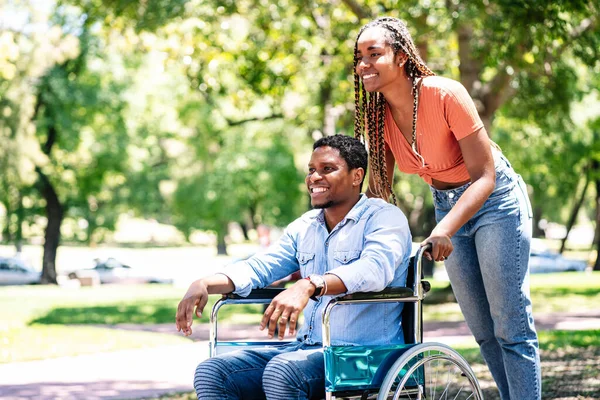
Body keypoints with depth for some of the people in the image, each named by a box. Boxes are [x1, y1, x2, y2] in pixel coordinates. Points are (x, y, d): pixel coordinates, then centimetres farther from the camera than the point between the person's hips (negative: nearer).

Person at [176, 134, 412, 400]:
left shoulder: (383, 217, -6)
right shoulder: (304, 227, 18)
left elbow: (375, 268, -26)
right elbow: (258, 268, 16)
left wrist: (309, 286, -42)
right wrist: (204, 284, -4)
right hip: (305, 348, 8)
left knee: (280, 372, -35)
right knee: (211, 373, -10)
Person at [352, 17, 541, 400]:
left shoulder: (445, 95, -27)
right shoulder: (377, 115, -9)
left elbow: (484, 177, -27)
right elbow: (378, 188, 0)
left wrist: (444, 230, -39)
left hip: (495, 199, -6)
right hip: (447, 204, 6)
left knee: (511, 327, -8)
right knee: (483, 332, 11)